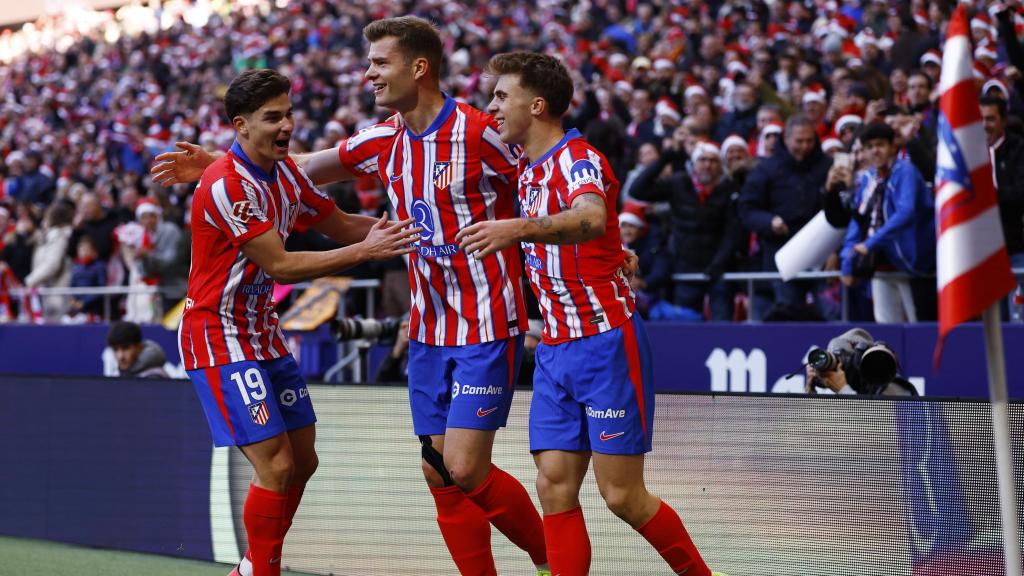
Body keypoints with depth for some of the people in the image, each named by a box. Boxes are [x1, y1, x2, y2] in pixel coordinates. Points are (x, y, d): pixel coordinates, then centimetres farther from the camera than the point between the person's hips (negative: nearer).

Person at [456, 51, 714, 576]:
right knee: (555, 487, -2)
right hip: (554, 351, 8)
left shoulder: (580, 160, -14)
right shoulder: (528, 170, 13)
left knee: (622, 495, -5)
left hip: (607, 343, -8)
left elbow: (590, 220, -37)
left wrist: (517, 229, -53)